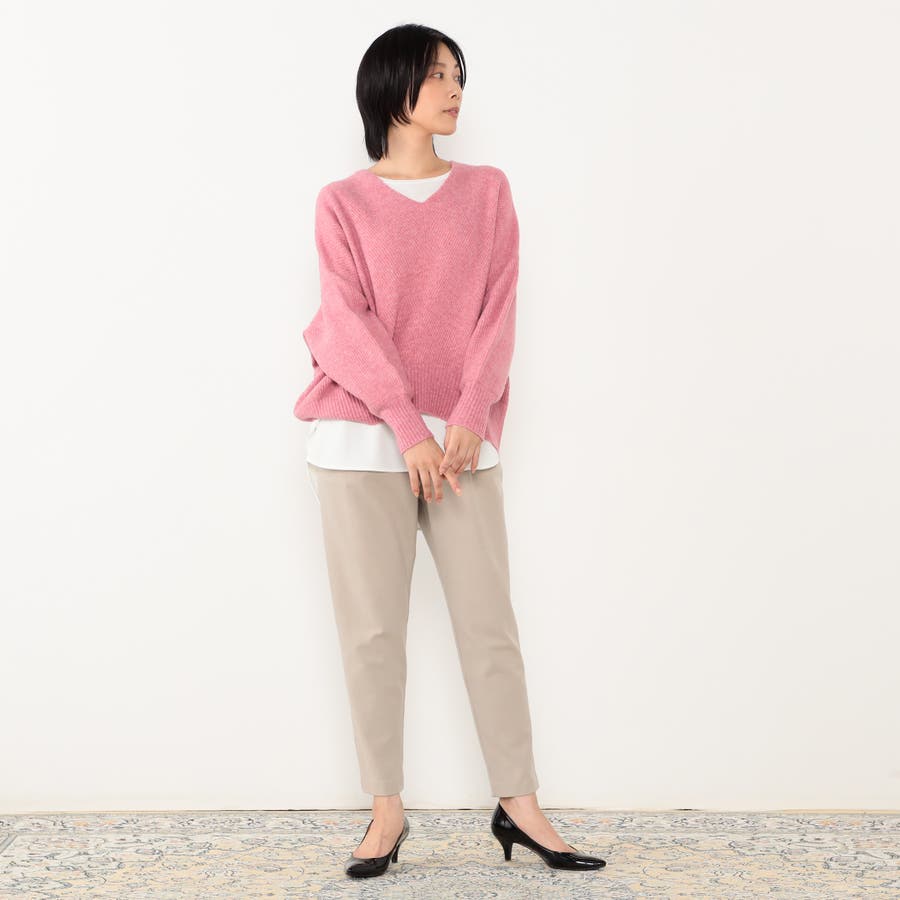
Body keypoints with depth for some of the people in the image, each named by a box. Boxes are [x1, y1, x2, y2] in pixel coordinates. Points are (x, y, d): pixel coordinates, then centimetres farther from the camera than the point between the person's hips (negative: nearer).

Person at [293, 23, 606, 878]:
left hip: (461, 438, 2)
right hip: (363, 440, -1)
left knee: (490, 622, 1)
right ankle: (386, 809, 12)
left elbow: (498, 311, 4)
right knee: (372, 627, 1)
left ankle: (518, 804, 12)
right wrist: (408, 426, -14)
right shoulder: (343, 201, 6)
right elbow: (350, 321, -3)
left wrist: (467, 418, -10)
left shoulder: (486, 190, 12)